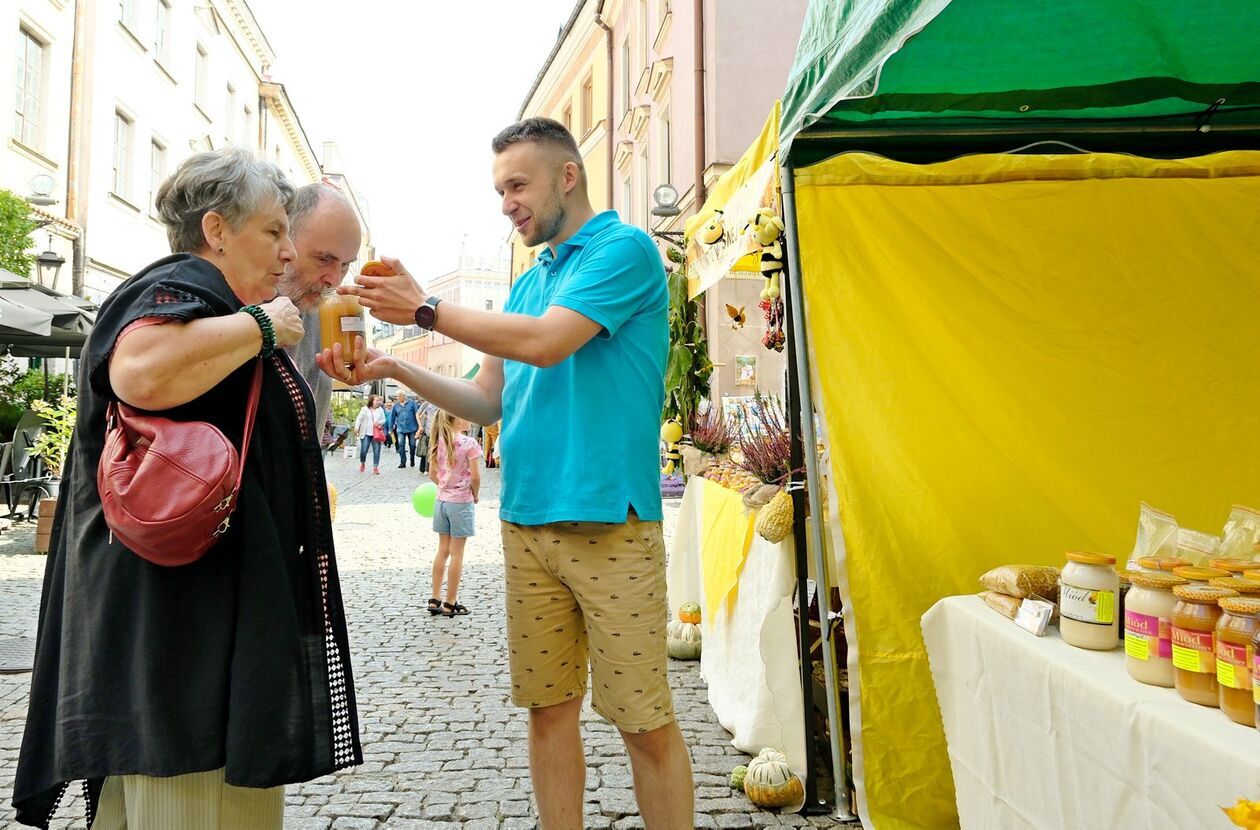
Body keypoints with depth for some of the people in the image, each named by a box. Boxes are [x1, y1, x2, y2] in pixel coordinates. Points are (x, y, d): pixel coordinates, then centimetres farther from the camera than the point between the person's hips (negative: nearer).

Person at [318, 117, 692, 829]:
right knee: (549, 708, 12)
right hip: (526, 523, 7)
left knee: (645, 720, 0)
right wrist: (395, 368, 6)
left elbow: (547, 342, -17)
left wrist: (425, 308, -8)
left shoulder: (625, 249, -4)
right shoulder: (530, 283, 19)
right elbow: (490, 402, 18)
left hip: (609, 522, -7)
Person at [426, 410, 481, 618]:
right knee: (457, 554, 2)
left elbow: (432, 475, 7)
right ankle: (450, 604, 9)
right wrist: (476, 495, 0)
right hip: (462, 502, -6)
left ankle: (435, 599, 19)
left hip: (442, 500, 6)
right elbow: (475, 477, -16)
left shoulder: (439, 442, 2)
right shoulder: (469, 444, -16)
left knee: (443, 550, 15)